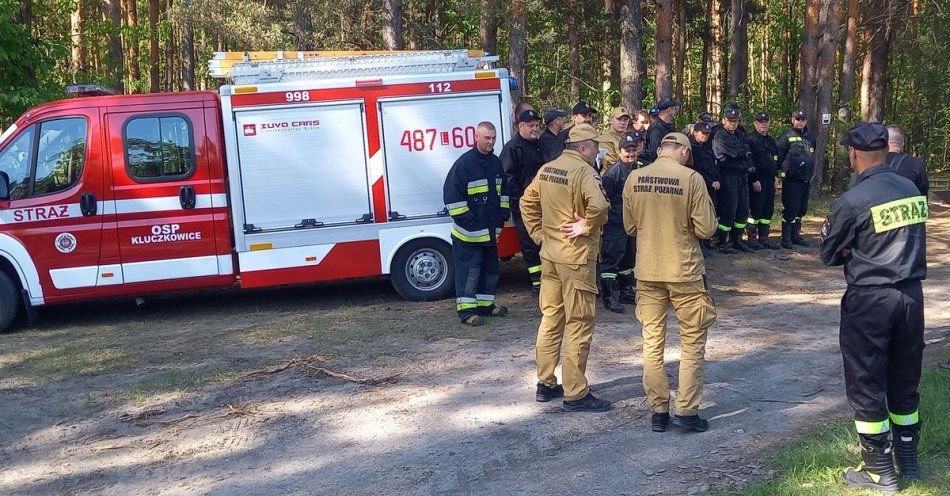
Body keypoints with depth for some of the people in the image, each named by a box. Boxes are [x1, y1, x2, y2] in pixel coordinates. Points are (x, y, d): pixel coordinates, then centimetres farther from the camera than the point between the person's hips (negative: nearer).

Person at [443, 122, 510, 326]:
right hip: (469, 233, -8)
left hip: (491, 231, 8)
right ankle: (466, 309, 0)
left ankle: (485, 304, 26)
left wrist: (503, 216, 13)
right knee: (469, 270, -6)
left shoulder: (496, 162, 11)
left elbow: (503, 191, 23)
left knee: (490, 268, 15)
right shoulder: (464, 163, -13)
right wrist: (467, 222, -16)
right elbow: (452, 195, -15)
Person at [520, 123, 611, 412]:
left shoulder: (547, 170, 8)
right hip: (577, 258, -8)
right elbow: (599, 206, -34)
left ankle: (546, 384, 25)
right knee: (579, 325, 0)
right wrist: (586, 227, -18)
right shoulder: (584, 172, -17)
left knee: (550, 318, 16)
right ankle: (575, 395, 6)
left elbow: (527, 202, 16)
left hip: (550, 255, 8)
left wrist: (538, 233, 14)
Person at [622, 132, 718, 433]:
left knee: (652, 341, 11)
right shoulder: (691, 178, -12)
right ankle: (687, 411, 10)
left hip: (647, 271, 3)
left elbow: (630, 227, 7)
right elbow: (706, 229, -11)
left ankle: (658, 411, 15)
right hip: (684, 272, -3)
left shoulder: (634, 178, -2)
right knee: (692, 342, 10)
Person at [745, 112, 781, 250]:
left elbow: (776, 159, 26)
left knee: (768, 210, 9)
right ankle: (752, 238, 2)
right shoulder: (751, 139, -7)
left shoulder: (771, 140, 19)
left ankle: (764, 237, 17)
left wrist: (775, 176, 15)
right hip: (757, 180, -8)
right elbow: (749, 161, -14)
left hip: (770, 181, 8)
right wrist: (754, 180, -17)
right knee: (755, 210, -5)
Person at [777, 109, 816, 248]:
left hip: (805, 180, 7)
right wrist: (782, 170, -9)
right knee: (790, 209, -7)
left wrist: (811, 175, 21)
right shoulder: (786, 136, -7)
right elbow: (778, 156, -9)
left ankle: (795, 235, 22)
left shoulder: (810, 138, 15)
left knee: (801, 209, 12)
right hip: (791, 180, -7)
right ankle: (786, 237, 0)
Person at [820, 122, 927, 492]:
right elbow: (912, 242, 14)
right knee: (905, 381, 18)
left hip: (869, 300, -6)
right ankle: (908, 459, 31)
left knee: (866, 386, 7)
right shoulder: (913, 190, 3)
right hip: (911, 294, 6)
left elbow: (828, 256, -5)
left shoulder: (851, 201, -15)